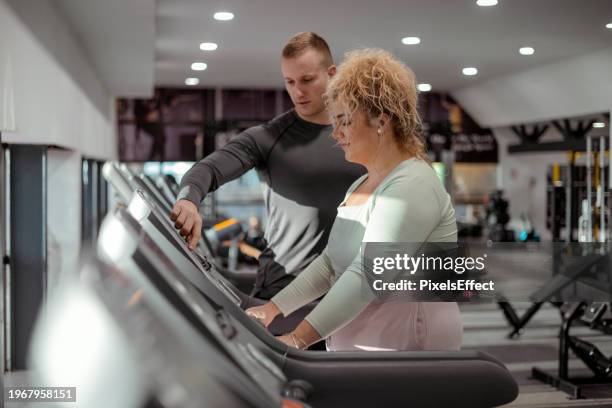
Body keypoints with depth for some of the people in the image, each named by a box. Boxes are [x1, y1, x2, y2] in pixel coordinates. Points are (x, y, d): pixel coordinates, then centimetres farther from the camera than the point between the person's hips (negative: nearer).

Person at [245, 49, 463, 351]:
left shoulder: (412, 186, -16)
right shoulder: (361, 186, 15)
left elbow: (367, 275, -25)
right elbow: (330, 262, 13)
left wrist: (298, 338, -30)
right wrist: (275, 307, 2)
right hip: (354, 349, 8)